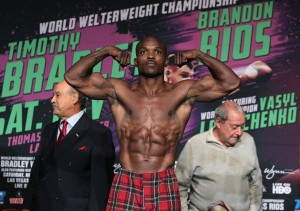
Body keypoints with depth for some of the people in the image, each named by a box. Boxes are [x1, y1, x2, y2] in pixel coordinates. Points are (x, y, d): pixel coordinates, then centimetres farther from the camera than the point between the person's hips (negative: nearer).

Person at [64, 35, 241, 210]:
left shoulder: (184, 93, 4)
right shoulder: (118, 91, 6)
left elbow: (231, 83, 2)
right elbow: (73, 77, 2)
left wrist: (197, 55, 1)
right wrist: (107, 51, 3)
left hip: (165, 186, 0)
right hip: (126, 185, 0)